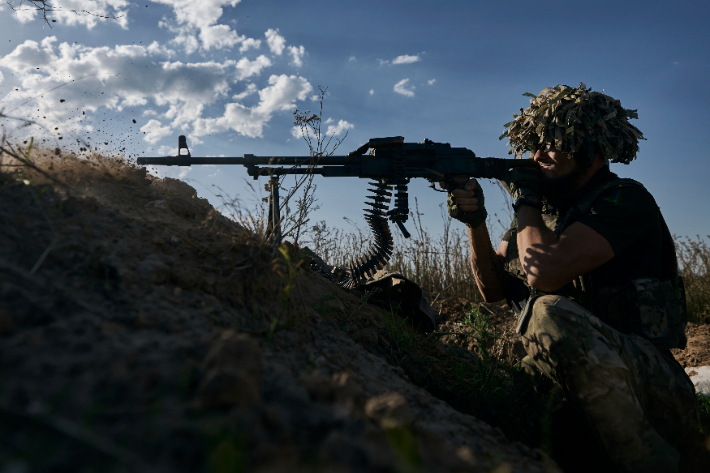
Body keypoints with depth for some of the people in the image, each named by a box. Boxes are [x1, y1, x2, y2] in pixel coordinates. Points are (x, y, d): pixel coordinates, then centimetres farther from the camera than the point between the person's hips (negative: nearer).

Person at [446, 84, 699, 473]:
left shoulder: (625, 200, -10)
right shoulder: (545, 207, 11)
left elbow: (544, 273, -27)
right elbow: (494, 288, 9)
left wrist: (525, 203, -9)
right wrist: (475, 223, -6)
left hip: (653, 391, -6)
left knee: (550, 312, -31)